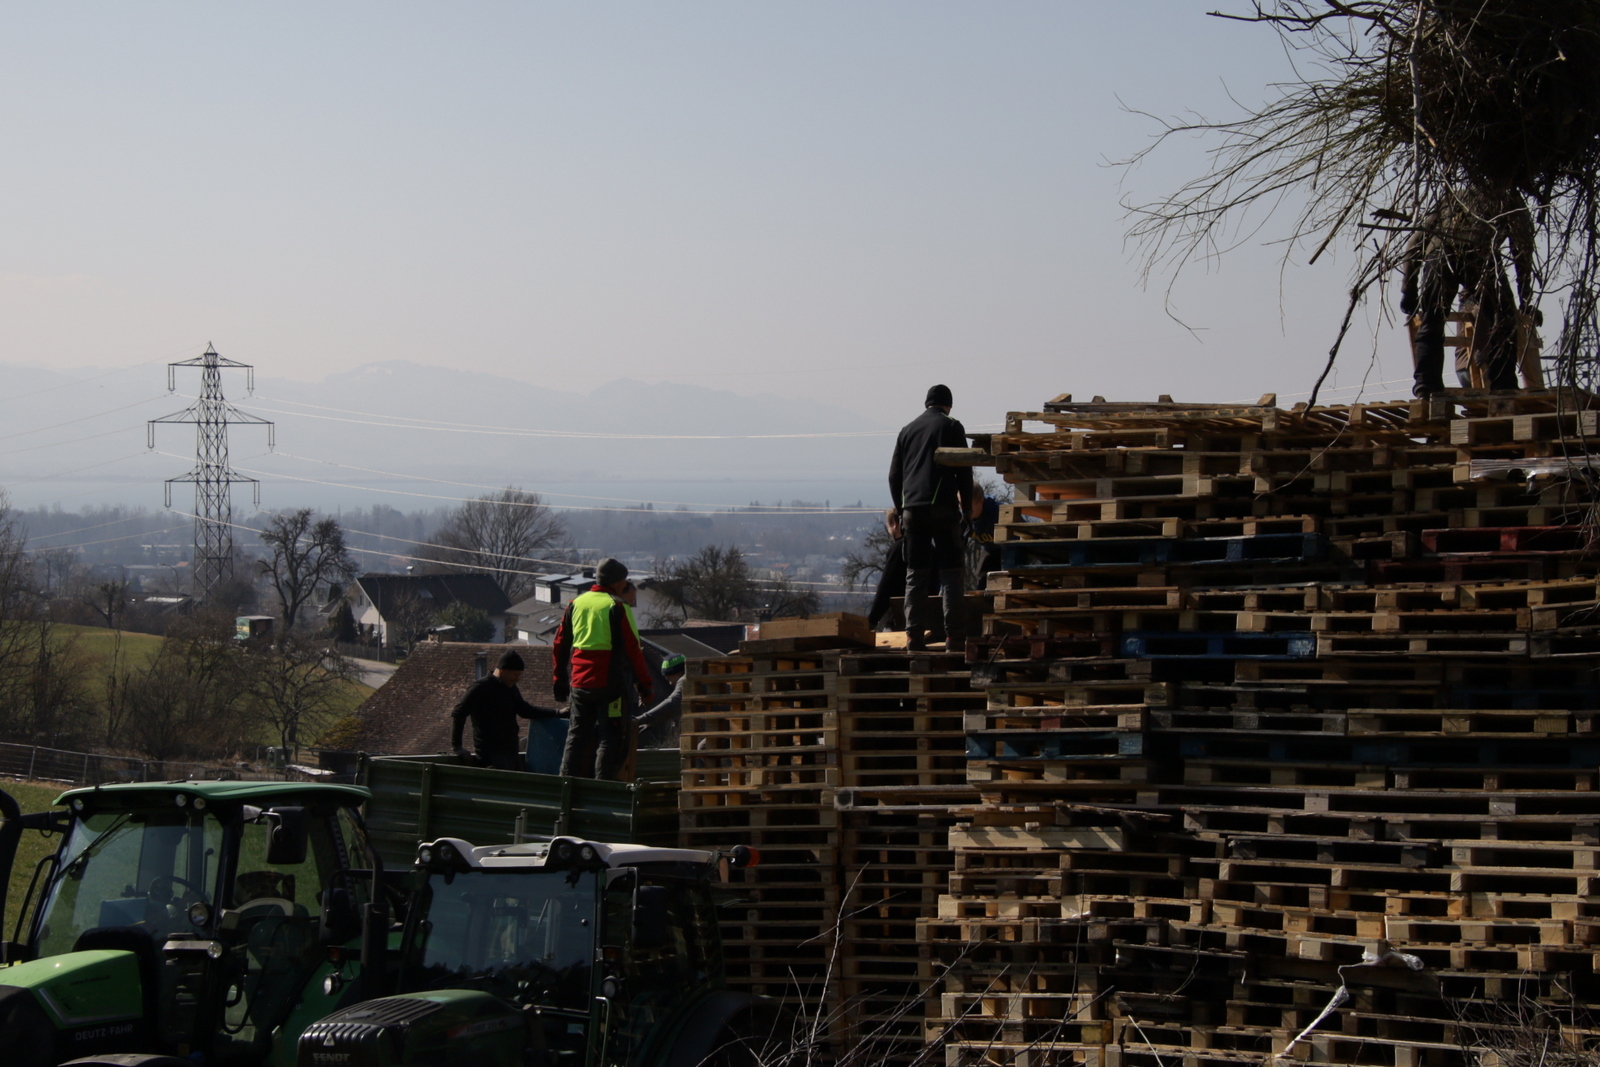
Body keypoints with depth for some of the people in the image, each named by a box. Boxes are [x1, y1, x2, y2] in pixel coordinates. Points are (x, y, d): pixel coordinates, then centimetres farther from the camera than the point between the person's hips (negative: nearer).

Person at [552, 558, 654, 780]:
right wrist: (644, 684, -4)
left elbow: (560, 645, 15)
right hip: (608, 684, -6)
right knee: (611, 738, -1)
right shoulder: (616, 607, -7)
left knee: (577, 735, 13)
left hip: (578, 684, 6)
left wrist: (559, 679, 23)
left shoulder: (576, 604, 10)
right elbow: (633, 650, -9)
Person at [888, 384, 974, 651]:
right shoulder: (951, 427, 3)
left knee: (915, 574, 6)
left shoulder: (907, 430, 16)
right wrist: (967, 508, 6)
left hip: (912, 509, 4)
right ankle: (954, 634, -6)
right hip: (943, 507, -4)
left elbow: (894, 475, 18)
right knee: (950, 572, -1)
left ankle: (914, 634, -1)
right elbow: (964, 471, -2)